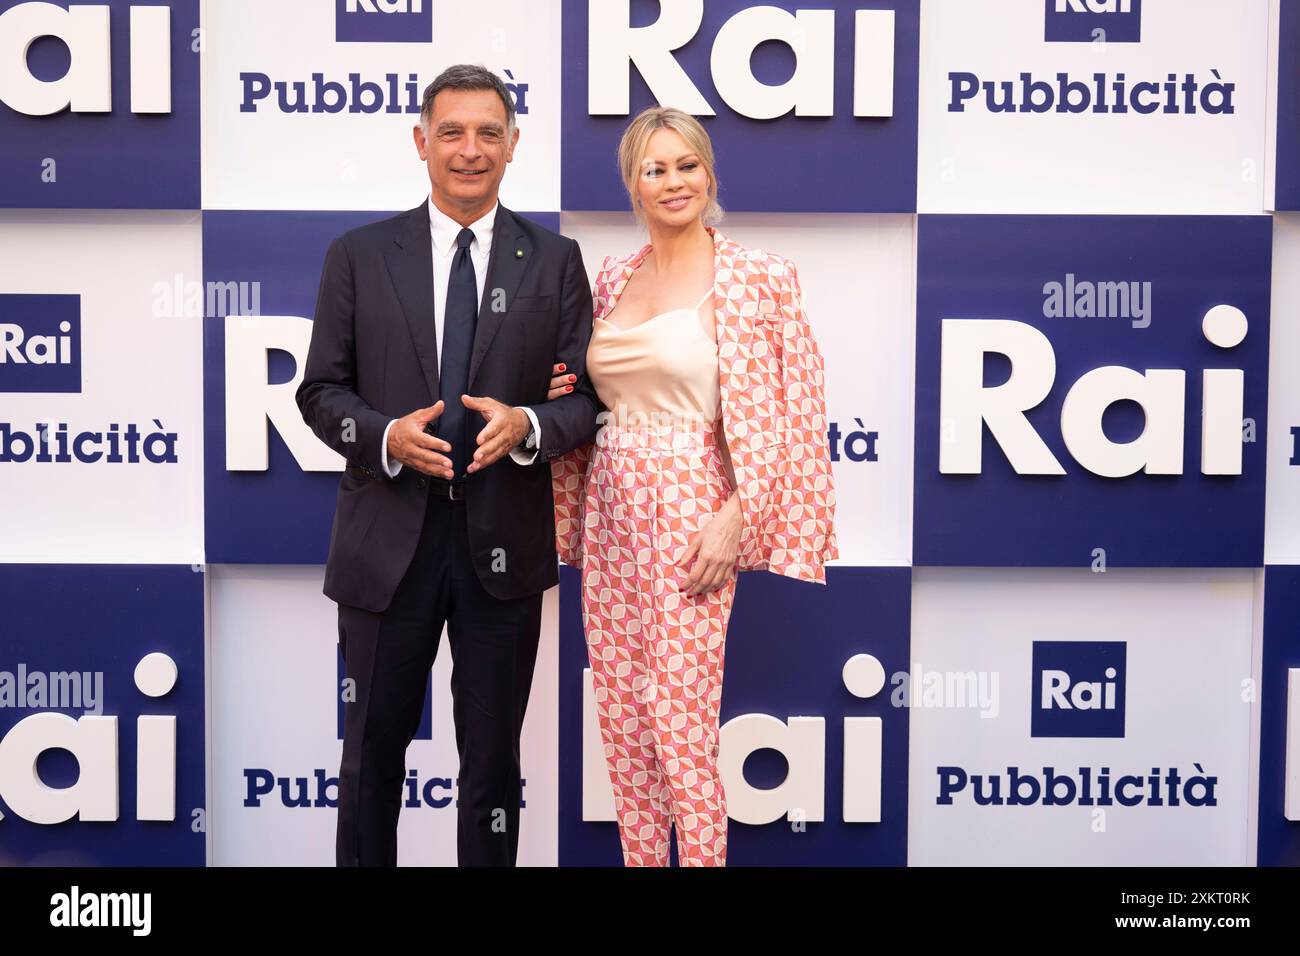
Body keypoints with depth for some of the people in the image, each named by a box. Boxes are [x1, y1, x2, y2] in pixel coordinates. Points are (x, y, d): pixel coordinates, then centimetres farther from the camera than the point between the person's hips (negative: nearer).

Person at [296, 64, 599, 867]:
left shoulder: (555, 261, 4)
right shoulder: (359, 256, 3)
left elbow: (587, 400, 2)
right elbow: (321, 391, 3)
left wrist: (526, 426, -19)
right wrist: (385, 434, -17)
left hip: (504, 543, 0)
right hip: (390, 538, 0)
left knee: (493, 755, 13)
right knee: (374, 745, 12)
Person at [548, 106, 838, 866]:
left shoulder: (757, 276, -6)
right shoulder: (613, 279, 11)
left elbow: (783, 412, -8)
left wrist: (737, 517, -15)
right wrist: (564, 398, 1)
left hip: (690, 514, -6)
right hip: (611, 511, 6)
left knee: (680, 716, -5)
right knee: (620, 714, 9)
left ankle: (704, 857, 11)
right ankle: (640, 857, 22)